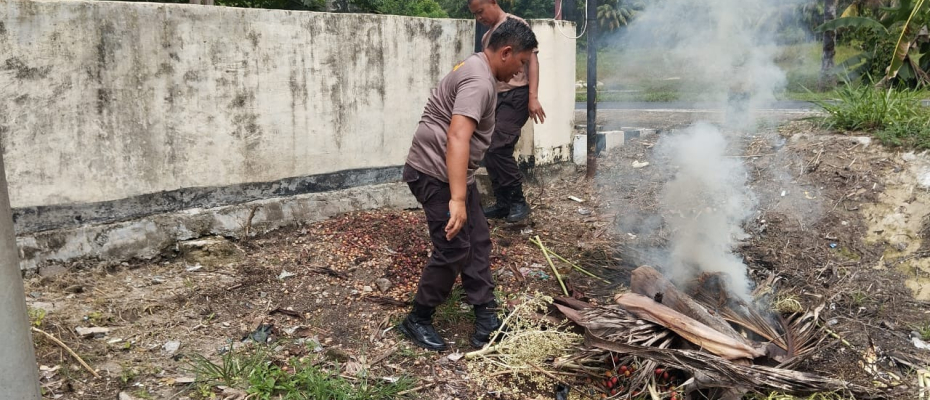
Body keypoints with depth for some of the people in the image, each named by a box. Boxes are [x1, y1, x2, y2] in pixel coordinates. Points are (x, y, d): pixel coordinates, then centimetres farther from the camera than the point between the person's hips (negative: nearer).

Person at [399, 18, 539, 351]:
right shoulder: (479, 82, -22)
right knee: (453, 249, -7)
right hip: (435, 174, -11)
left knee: (478, 241, 10)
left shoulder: (479, 70, 13)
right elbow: (457, 138, -36)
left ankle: (486, 318, 15)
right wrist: (457, 199, -43)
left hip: (452, 172, 11)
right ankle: (417, 320, 10)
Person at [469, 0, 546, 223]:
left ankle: (518, 201, -7)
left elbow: (531, 60, -9)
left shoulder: (516, 25, -3)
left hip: (516, 96, -8)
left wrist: (533, 97, -17)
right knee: (490, 152, 4)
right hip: (495, 98, 8)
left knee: (498, 148, -19)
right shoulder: (486, 37, 20)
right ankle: (503, 203, 14)